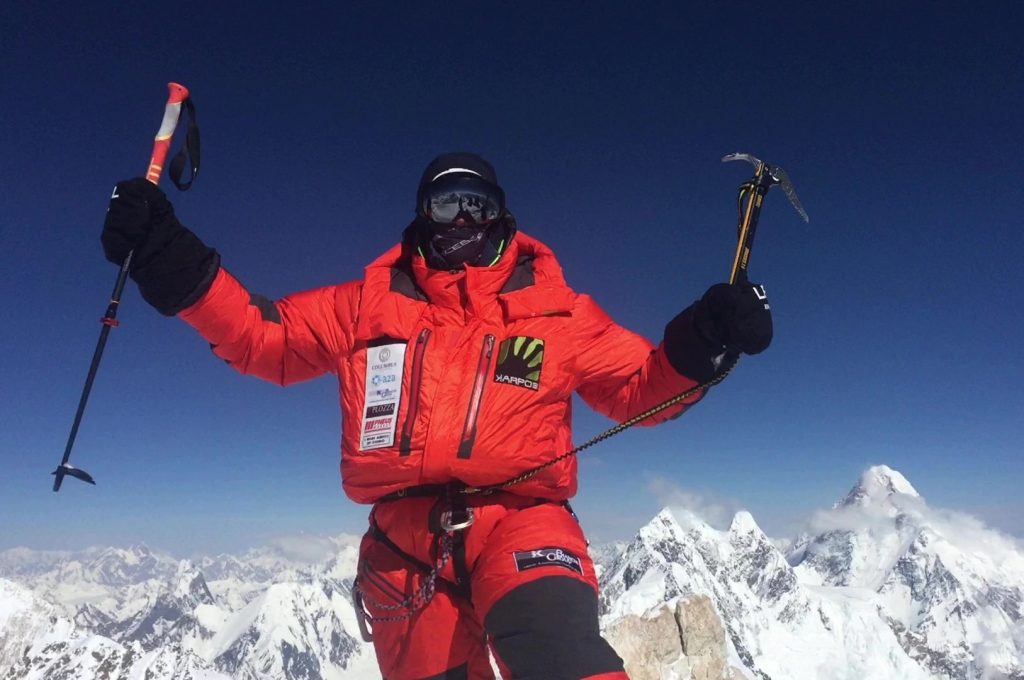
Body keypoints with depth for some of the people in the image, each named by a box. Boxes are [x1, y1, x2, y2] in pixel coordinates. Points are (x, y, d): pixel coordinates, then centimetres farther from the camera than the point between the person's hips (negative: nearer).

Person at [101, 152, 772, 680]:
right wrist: (170, 259, 3)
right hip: (406, 537, 3)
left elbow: (640, 386, 9)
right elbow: (262, 335, 13)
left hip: (519, 517, -2)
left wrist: (699, 342, -10)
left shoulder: (557, 310, 9)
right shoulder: (369, 304, 12)